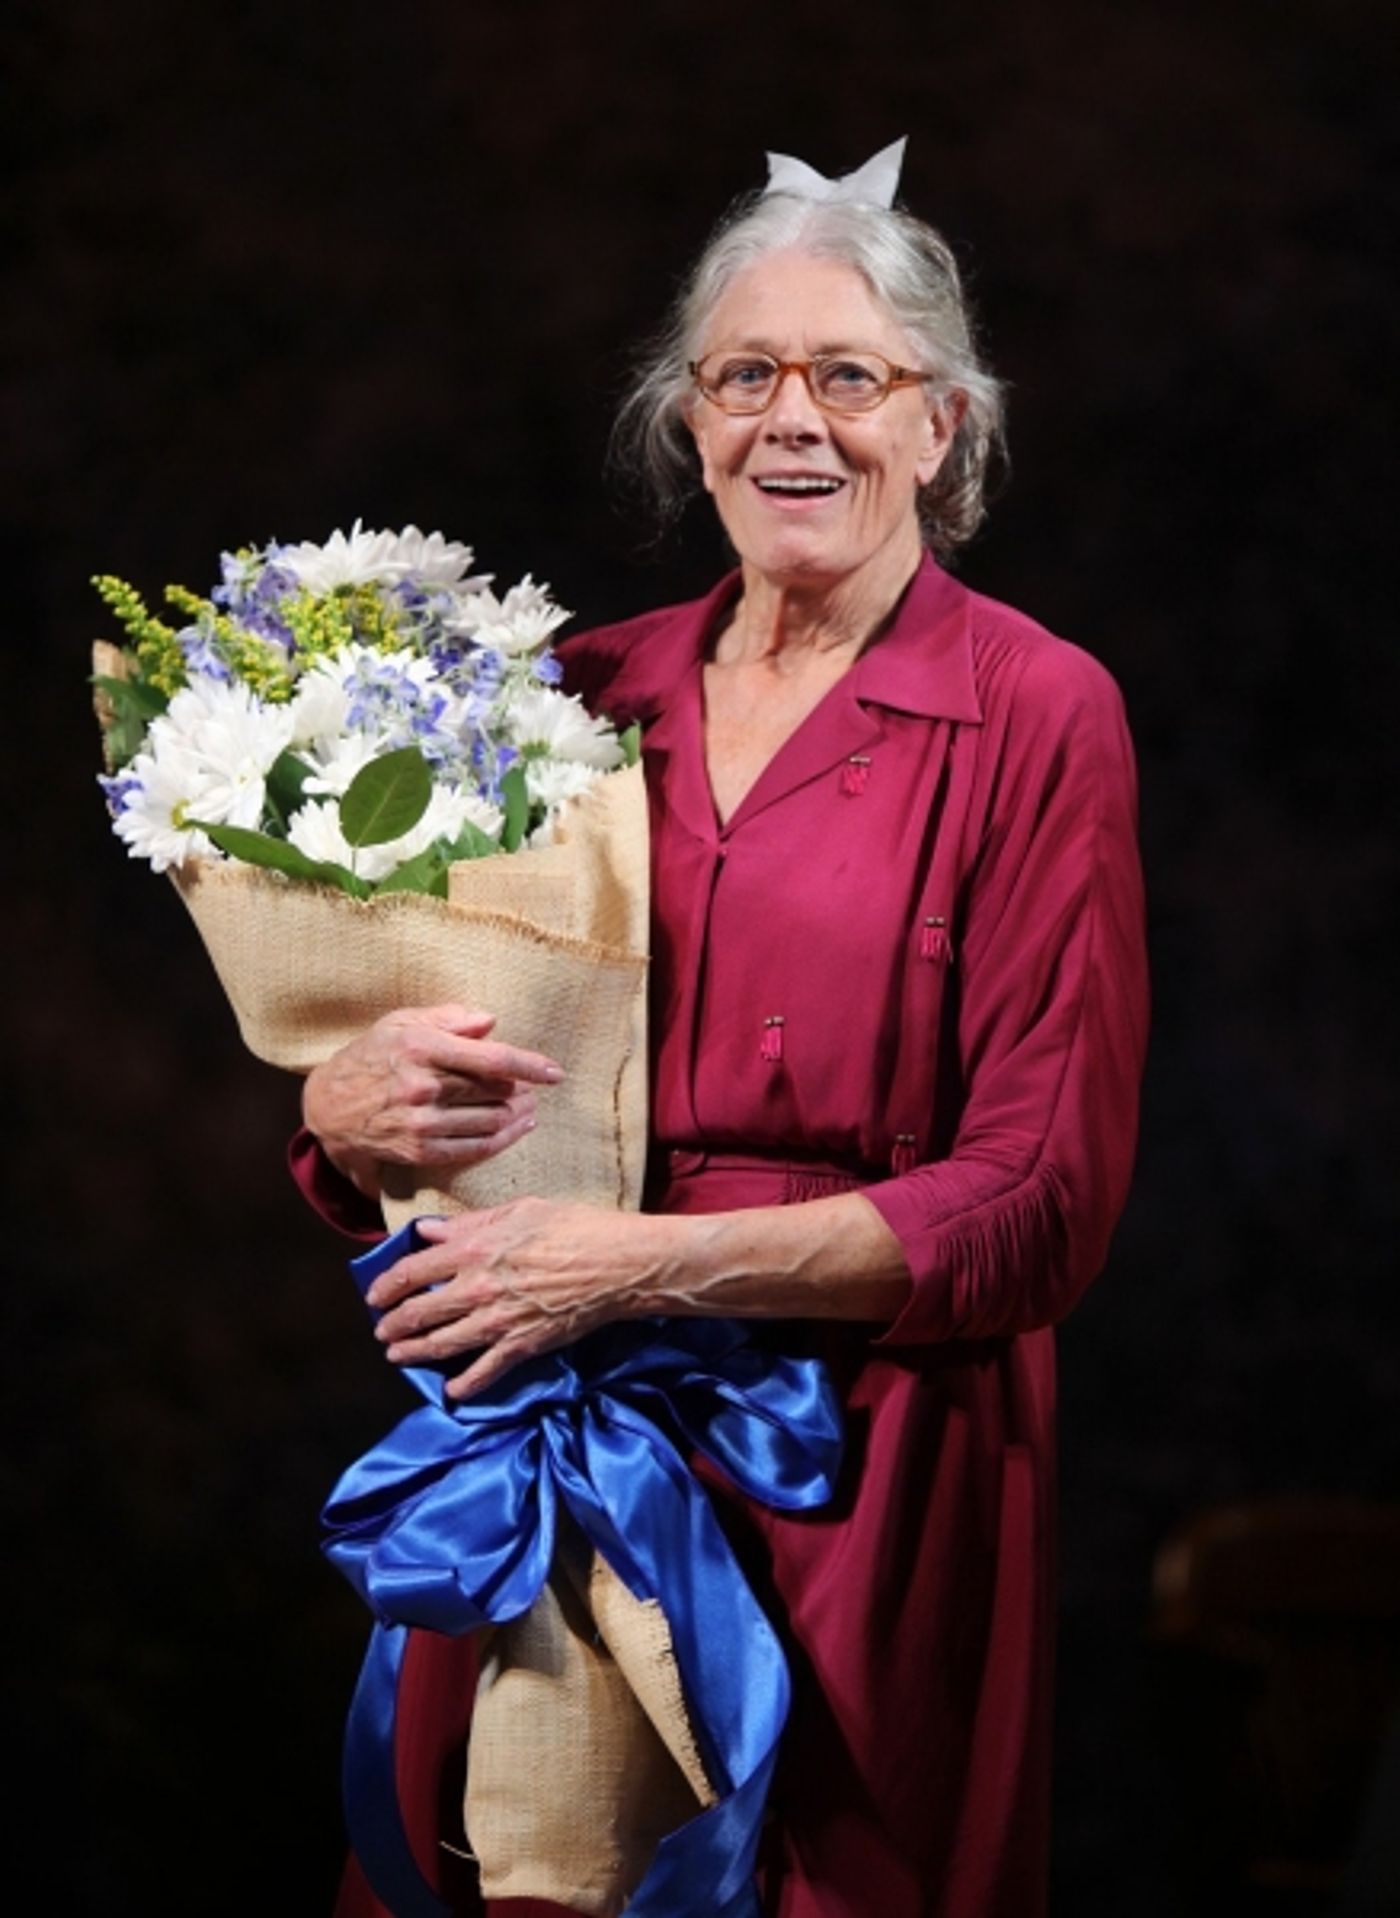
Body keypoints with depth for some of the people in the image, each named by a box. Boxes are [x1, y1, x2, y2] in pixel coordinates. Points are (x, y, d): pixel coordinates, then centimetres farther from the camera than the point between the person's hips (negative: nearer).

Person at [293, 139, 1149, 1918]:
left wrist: (646, 1265, -18)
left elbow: (1042, 1199, -10)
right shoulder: (584, 693, 7)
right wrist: (356, 1105, -12)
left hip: (865, 1481, -3)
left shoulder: (1033, 715, -5)